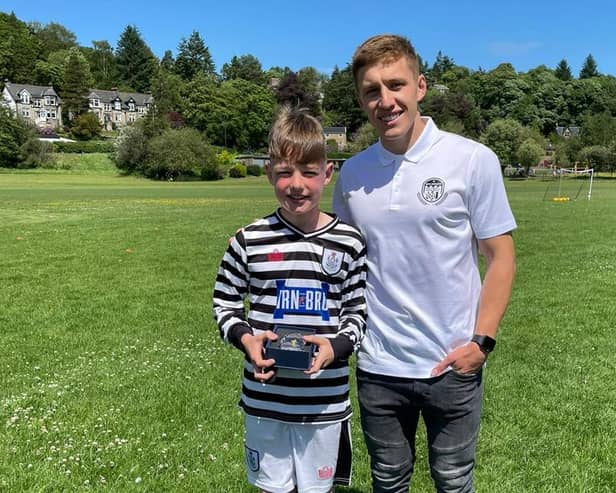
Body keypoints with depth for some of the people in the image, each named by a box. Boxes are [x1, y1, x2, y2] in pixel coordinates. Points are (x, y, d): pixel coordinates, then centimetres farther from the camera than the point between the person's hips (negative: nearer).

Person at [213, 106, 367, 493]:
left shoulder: (350, 242, -7)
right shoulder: (249, 240, -7)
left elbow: (358, 310, 2)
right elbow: (225, 303, 4)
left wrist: (337, 345, -16)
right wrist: (245, 338, -14)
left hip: (325, 400, 0)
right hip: (264, 398, 1)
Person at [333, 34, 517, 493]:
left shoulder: (473, 160, -9)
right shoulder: (351, 173, 0)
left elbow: (500, 257, -5)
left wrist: (482, 341, -11)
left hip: (452, 364, -2)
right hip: (377, 367, 3)